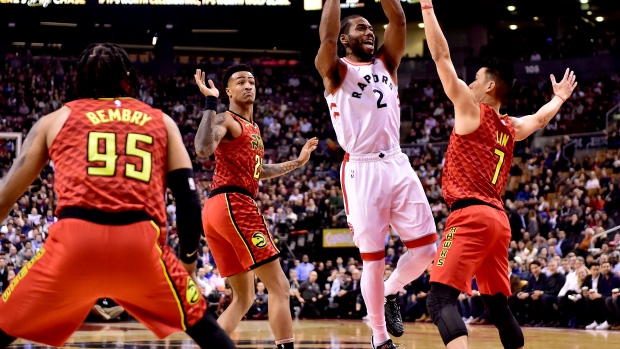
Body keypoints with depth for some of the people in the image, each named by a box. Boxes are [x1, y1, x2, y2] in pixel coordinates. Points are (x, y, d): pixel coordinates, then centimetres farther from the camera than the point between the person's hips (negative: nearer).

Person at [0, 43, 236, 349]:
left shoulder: (56, 119, 21)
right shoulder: (161, 121, 22)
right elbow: (189, 198, 15)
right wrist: (189, 258, 28)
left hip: (73, 240, 0)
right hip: (141, 243, 1)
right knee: (198, 322, 23)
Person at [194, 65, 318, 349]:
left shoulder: (252, 128, 24)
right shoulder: (226, 120, -5)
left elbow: (257, 171, 36)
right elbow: (203, 149, -26)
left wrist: (297, 162, 39)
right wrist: (210, 102, -25)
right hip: (234, 205, -10)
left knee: (244, 297, 14)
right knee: (279, 286, -9)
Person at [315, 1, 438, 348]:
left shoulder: (386, 63, 17)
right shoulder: (336, 70, 4)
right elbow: (327, 37, -16)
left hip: (398, 165, 5)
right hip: (362, 170, -5)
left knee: (427, 249, 0)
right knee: (373, 259, 0)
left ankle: (390, 293, 28)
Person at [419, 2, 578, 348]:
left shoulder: (471, 109, 0)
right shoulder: (512, 128, 19)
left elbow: (442, 56, -2)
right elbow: (541, 118, 42)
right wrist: (560, 98, 62)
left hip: (471, 215, -8)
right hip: (499, 219, 8)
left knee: (441, 299, -19)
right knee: (498, 304, 18)